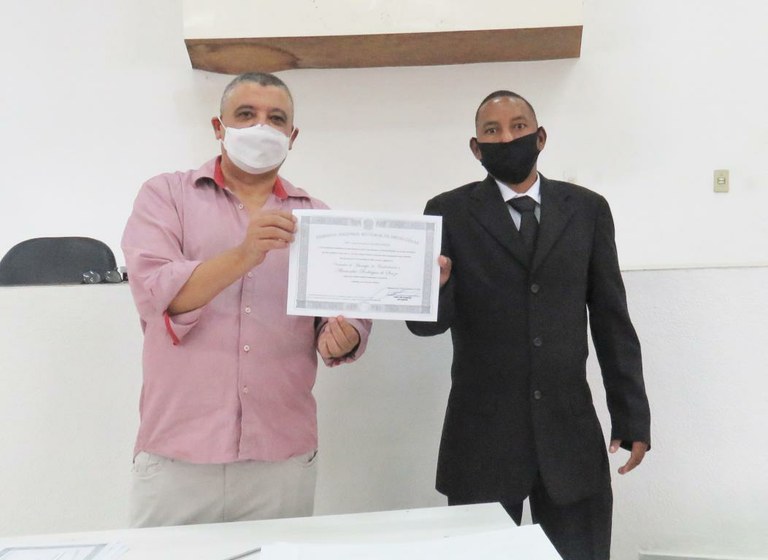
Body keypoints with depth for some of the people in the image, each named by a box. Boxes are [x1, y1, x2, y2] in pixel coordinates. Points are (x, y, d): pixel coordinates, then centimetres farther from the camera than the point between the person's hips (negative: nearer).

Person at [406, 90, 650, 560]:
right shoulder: (450, 213, 0)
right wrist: (432, 285, -29)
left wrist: (632, 416, 5)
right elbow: (429, 322, -7)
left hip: (571, 431, 2)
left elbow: (612, 320, 6)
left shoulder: (587, 209, 5)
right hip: (482, 435, -1)